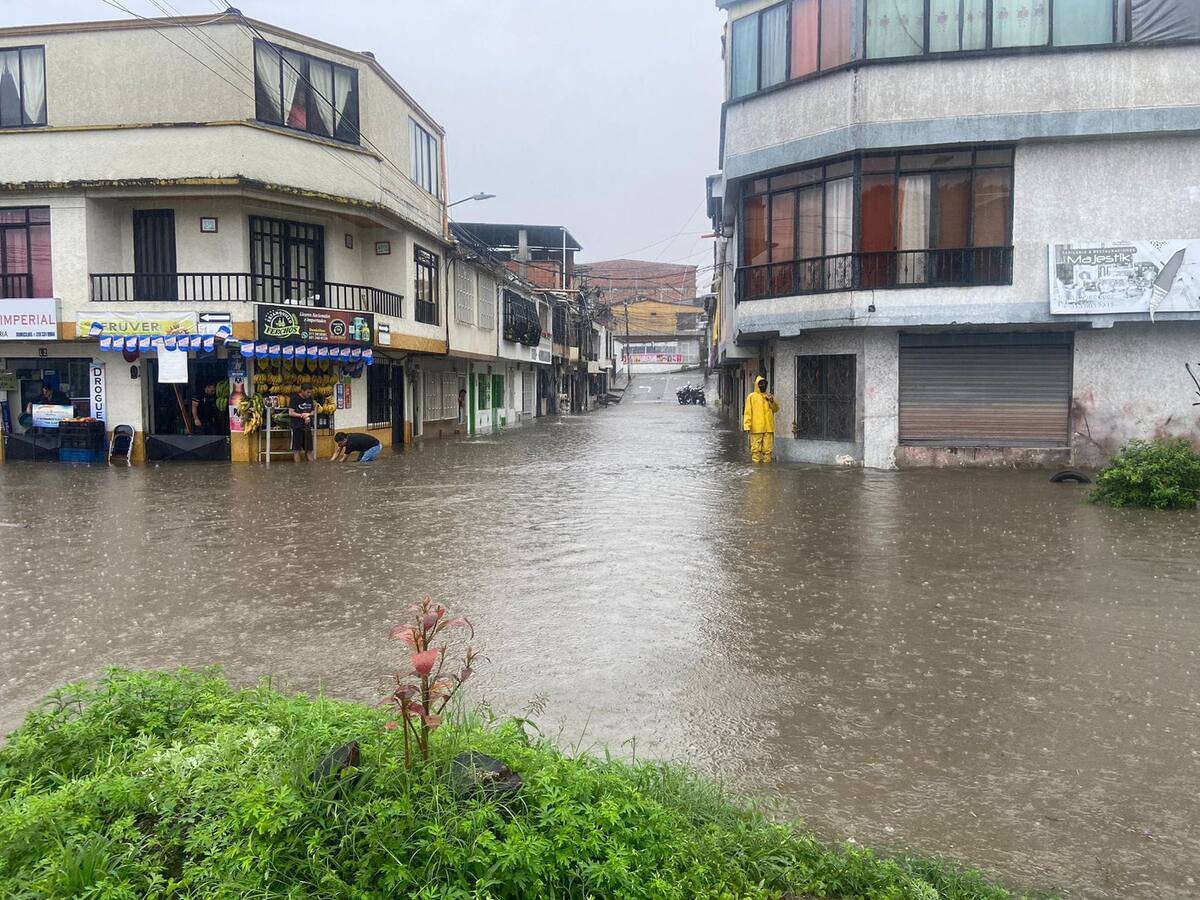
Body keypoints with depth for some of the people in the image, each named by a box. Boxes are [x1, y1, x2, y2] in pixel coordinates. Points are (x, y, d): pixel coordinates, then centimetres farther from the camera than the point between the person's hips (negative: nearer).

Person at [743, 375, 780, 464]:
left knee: (767, 448, 4)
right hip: (756, 428, -4)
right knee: (756, 447, -5)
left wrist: (772, 401, -6)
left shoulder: (769, 396, 16)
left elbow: (776, 409, 13)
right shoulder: (752, 396, 3)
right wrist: (747, 425, -11)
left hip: (768, 427, 4)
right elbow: (748, 412, -1)